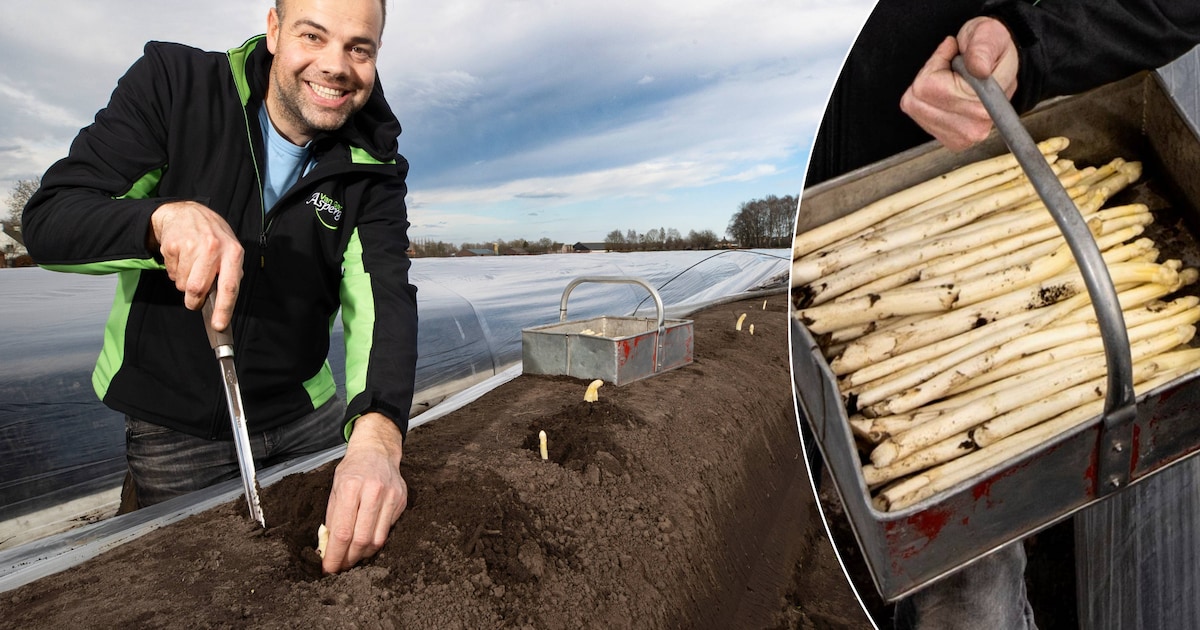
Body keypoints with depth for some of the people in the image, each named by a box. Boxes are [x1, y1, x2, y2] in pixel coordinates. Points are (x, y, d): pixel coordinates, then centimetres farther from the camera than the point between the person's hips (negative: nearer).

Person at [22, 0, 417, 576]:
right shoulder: (173, 82, -12)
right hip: (171, 425, -1)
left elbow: (384, 298, -24)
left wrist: (376, 437, -42)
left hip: (306, 416, 1)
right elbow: (46, 221, -14)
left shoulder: (371, 171, -10)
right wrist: (166, 215, -37)